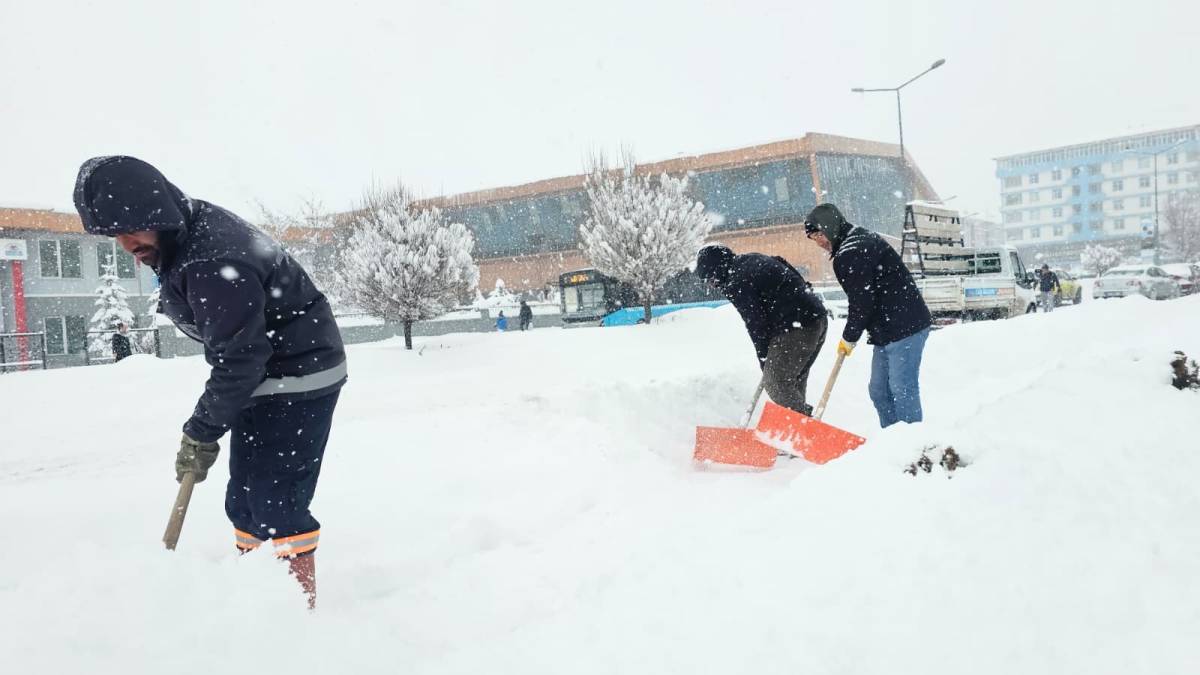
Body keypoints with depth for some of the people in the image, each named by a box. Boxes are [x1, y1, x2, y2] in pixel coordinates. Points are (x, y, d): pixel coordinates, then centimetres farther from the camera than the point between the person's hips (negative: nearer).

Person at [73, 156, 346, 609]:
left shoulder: (212, 265, -30)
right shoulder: (189, 224, 2)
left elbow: (239, 358, -26)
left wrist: (202, 432, -16)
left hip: (298, 378, -10)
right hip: (264, 375, 10)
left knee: (276, 499, -9)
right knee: (244, 497, 14)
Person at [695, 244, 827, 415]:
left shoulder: (736, 284, -10)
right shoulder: (752, 259, 17)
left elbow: (756, 325, -8)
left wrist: (765, 361, 5)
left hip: (796, 327, -10)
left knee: (775, 383, -3)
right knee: (795, 381, 19)